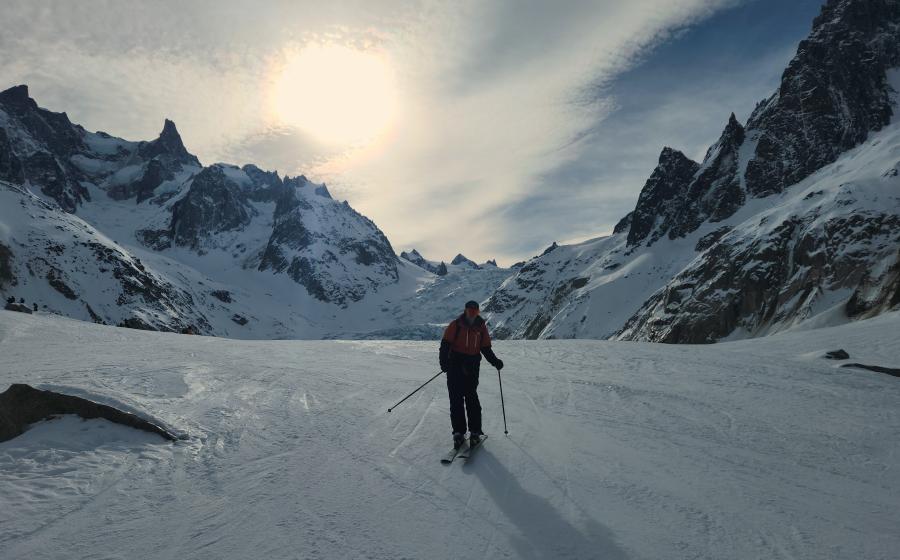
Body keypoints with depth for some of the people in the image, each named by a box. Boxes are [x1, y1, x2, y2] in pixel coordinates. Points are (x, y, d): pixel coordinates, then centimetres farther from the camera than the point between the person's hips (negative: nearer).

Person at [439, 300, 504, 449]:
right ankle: (458, 432, 4)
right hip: (455, 365, -1)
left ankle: (475, 432, 5)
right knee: (456, 399, -2)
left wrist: (495, 361, 0)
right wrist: (444, 362, -17)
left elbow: (486, 348, 15)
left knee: (471, 398, -3)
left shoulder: (481, 327, 10)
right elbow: (445, 344, -4)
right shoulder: (455, 325, 0)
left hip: (472, 366, 2)